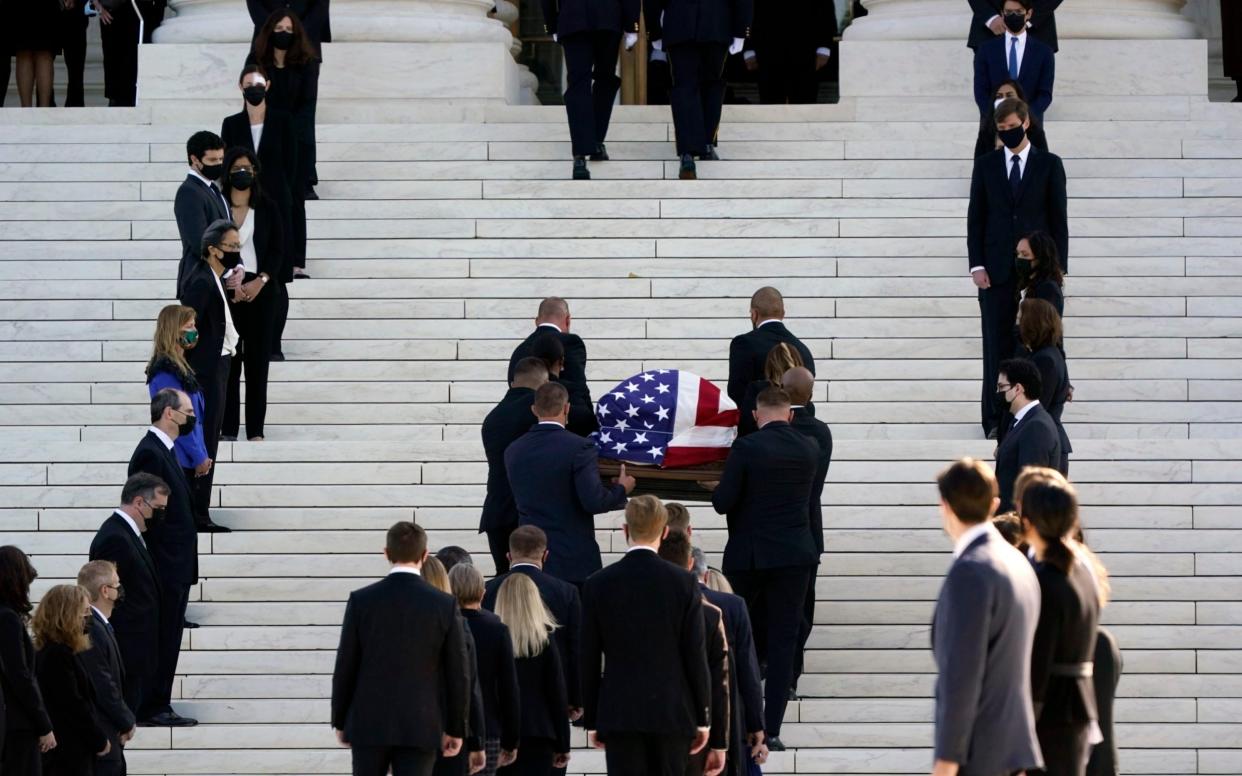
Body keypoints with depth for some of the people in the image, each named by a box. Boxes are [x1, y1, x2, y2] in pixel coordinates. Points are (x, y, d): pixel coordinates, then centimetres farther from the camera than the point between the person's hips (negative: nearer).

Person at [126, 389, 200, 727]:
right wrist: (158, 565, -21)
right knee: (161, 640, -6)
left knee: (166, 640, 12)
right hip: (164, 568, -10)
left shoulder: (162, 451, 16)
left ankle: (157, 708, 16)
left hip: (174, 568, 10)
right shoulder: (150, 453, -16)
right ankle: (152, 708, -2)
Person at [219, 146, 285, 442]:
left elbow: (278, 250, 5)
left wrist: (261, 281, -8)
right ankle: (228, 428, -1)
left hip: (261, 290, 1)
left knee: (258, 360, 0)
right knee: (228, 360, -4)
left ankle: (255, 429, 3)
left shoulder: (267, 207, 6)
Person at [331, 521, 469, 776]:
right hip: (420, 727, -1)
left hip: (369, 725, 1)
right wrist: (455, 729, 8)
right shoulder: (445, 605, -5)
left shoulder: (361, 601, -5)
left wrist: (340, 722, 10)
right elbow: (457, 673, -1)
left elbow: (345, 669, -1)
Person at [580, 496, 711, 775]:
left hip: (619, 713, 0)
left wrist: (592, 721, 10)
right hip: (672, 712, 0)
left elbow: (589, 660, 2)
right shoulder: (683, 583, -4)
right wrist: (703, 718, 6)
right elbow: (696, 655, -2)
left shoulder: (598, 584, -2)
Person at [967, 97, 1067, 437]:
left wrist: (1058, 266, -2)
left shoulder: (1049, 164, 5)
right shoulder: (985, 165, 9)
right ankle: (996, 420, 1)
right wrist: (977, 265, -2)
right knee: (997, 346, -1)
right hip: (997, 269, 1)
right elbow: (976, 217, 7)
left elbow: (1059, 218, 4)